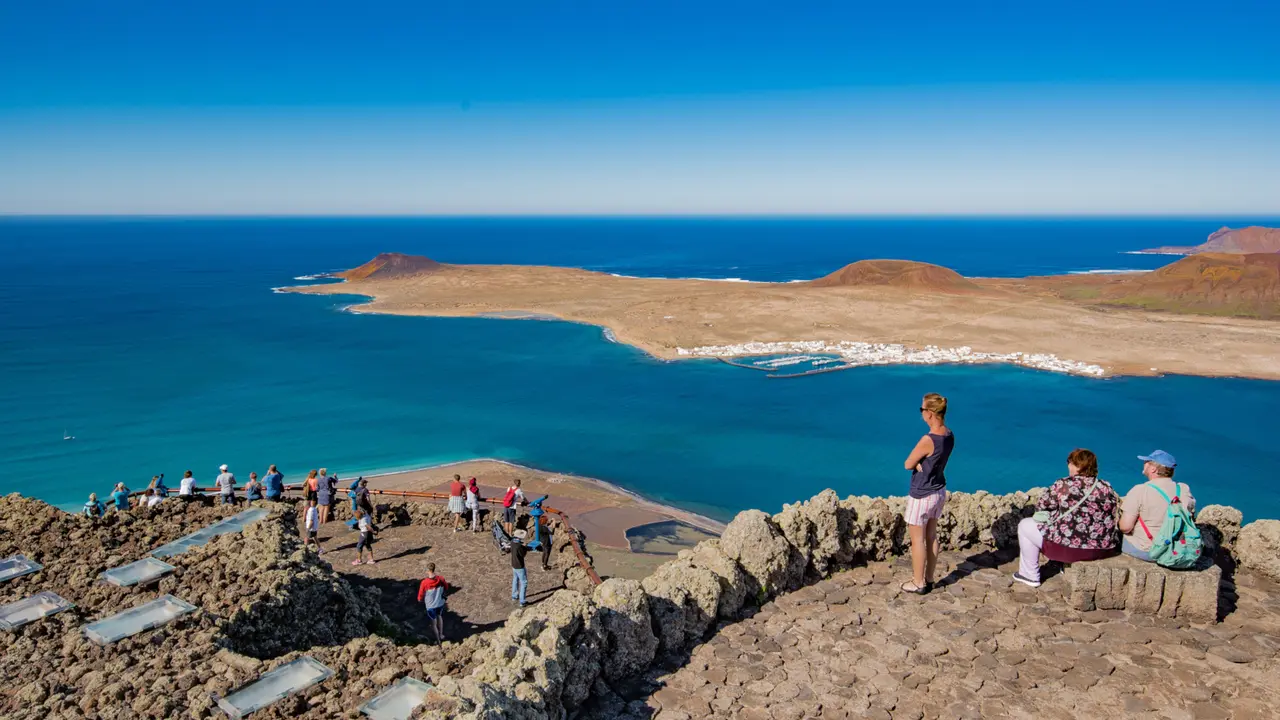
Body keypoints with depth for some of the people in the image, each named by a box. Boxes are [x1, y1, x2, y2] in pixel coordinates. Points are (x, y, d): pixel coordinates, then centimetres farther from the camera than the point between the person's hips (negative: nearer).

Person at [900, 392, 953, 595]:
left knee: (917, 540, 7)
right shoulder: (949, 435, -4)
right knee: (931, 536, 18)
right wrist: (921, 463, -10)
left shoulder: (928, 440, -29)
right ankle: (929, 579, 29)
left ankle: (919, 583, 18)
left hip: (921, 496, -8)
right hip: (939, 492, 8)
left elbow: (908, 465, -17)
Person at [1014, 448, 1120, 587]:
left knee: (1025, 525, 14)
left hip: (1070, 549, -6)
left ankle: (1030, 576, 19)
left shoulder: (1063, 485, -12)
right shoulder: (1107, 487, 2)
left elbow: (1040, 505, -2)